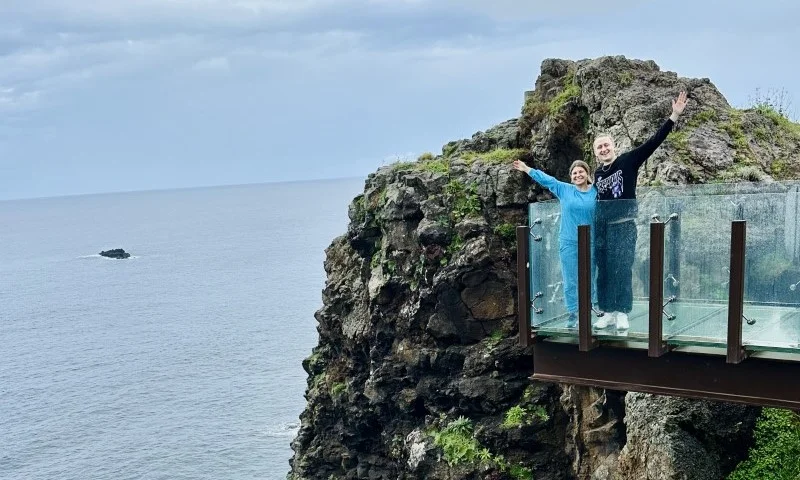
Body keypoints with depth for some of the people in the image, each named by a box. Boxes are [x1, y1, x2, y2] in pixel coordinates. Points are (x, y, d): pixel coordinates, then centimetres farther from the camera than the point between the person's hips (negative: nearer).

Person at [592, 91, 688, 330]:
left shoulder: (628, 161, -3)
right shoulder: (597, 173, 11)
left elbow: (653, 142, -11)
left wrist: (674, 117, -19)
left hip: (623, 225, -5)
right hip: (601, 227, 5)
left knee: (622, 269, -6)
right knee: (604, 270, 6)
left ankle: (622, 314, -1)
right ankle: (609, 313, 13)